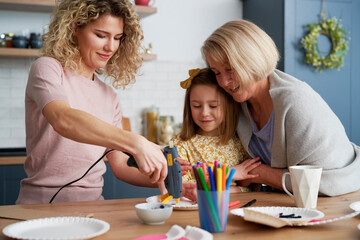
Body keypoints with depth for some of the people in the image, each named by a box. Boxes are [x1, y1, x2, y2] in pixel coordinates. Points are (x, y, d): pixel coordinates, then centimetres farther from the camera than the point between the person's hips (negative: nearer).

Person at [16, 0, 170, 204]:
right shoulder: (47, 68, -4)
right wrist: (135, 143, -37)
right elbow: (62, 120, -27)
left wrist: (166, 181, -4)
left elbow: (120, 166, 13)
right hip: (42, 203, -5)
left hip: (92, 203, 5)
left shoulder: (109, 97, 14)